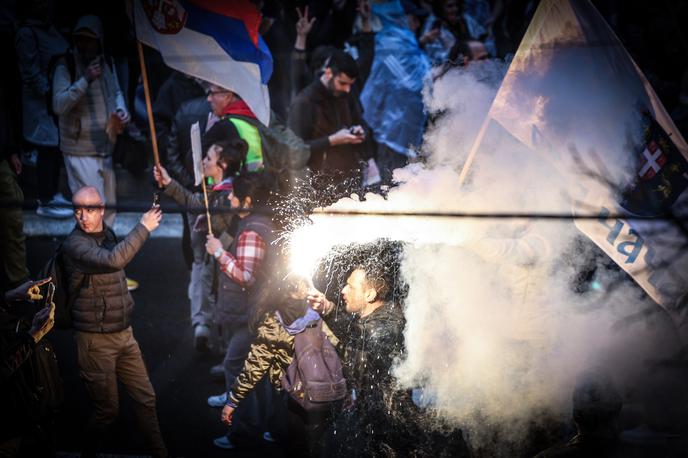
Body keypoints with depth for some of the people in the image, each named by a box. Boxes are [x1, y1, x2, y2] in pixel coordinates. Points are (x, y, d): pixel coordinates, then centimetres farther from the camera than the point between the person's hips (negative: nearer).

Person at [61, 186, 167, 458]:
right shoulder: (74, 244, -19)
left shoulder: (107, 234, 6)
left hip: (124, 334, 7)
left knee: (146, 398, 11)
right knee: (108, 409, 2)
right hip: (95, 340, -7)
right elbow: (113, 260, -36)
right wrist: (144, 228, -28)